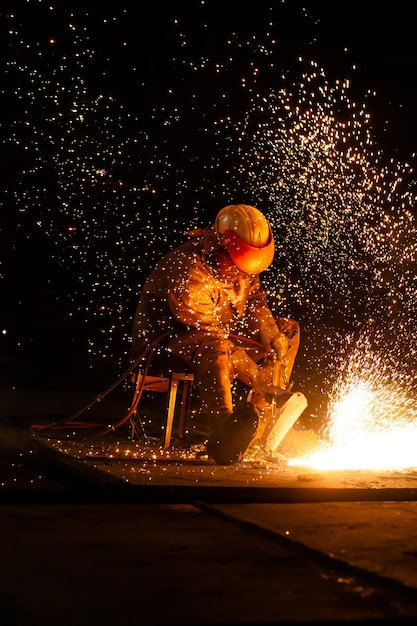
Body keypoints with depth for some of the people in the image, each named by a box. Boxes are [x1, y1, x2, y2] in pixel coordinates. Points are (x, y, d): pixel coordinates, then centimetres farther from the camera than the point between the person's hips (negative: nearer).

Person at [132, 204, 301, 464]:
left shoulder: (241, 268, -4)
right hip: (168, 339, -9)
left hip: (223, 334, 9)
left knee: (288, 329, 2)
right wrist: (256, 375, -30)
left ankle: (259, 411, -6)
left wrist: (273, 336, -12)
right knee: (213, 347, -43)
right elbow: (205, 330, -30)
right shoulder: (187, 270, -30)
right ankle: (223, 431, -39)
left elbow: (255, 302, 9)